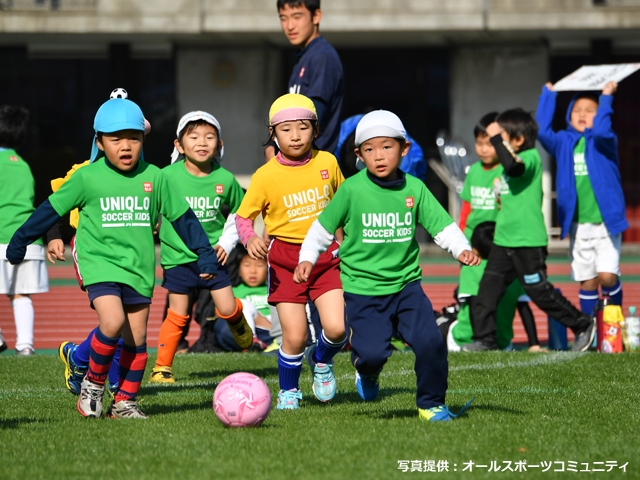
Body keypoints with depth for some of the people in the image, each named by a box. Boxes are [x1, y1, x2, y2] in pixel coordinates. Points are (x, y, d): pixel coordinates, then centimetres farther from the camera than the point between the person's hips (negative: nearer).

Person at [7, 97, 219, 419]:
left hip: (139, 268, 4)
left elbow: (182, 215, 11)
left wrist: (205, 253, 10)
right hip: (100, 263, -3)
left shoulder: (154, 178, 2)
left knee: (136, 338, 4)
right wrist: (20, 241, 12)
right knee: (113, 322, -23)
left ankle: (124, 401, 17)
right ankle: (93, 383, -1)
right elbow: (52, 209, 5)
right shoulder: (88, 178, -4)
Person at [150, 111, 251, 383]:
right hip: (178, 256, -2)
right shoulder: (168, 177, -13)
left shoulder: (225, 180, -5)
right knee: (177, 316, 1)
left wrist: (226, 243, -1)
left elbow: (237, 215, 9)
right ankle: (162, 367, 13)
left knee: (227, 309, -1)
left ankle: (238, 320, 35)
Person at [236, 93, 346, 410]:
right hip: (285, 258, -2)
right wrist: (250, 240, -22)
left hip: (325, 255, 2)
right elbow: (243, 216, -2)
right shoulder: (266, 176, -9)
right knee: (295, 336, -6)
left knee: (337, 328, -12)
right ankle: (288, 391, 21)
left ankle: (321, 361, 23)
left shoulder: (327, 163, -1)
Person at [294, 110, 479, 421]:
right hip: (362, 288, -2)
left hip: (406, 283, 2)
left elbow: (442, 226, 3)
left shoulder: (414, 189, 1)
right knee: (372, 352, -13)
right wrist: (307, 259, -5)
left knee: (430, 342, -13)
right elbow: (324, 227, 4)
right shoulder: (352, 190, -7)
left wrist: (462, 249, -14)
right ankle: (367, 371, 27)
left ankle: (431, 404, 10)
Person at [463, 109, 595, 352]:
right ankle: (485, 338, 6)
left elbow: (514, 167, -34)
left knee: (539, 291, -2)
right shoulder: (514, 160, 16)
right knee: (488, 288, 2)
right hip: (503, 240, 9)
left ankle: (582, 325, 12)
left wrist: (496, 137, -28)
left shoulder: (531, 157, -12)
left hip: (528, 241, -9)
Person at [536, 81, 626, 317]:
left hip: (606, 222, -3)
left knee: (607, 276, -13)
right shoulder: (563, 142, 7)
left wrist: (606, 98, -20)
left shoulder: (605, 141, -1)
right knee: (587, 281, 6)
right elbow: (542, 131, -11)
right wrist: (548, 94, -7)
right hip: (578, 225, 3)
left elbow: (601, 132, -24)